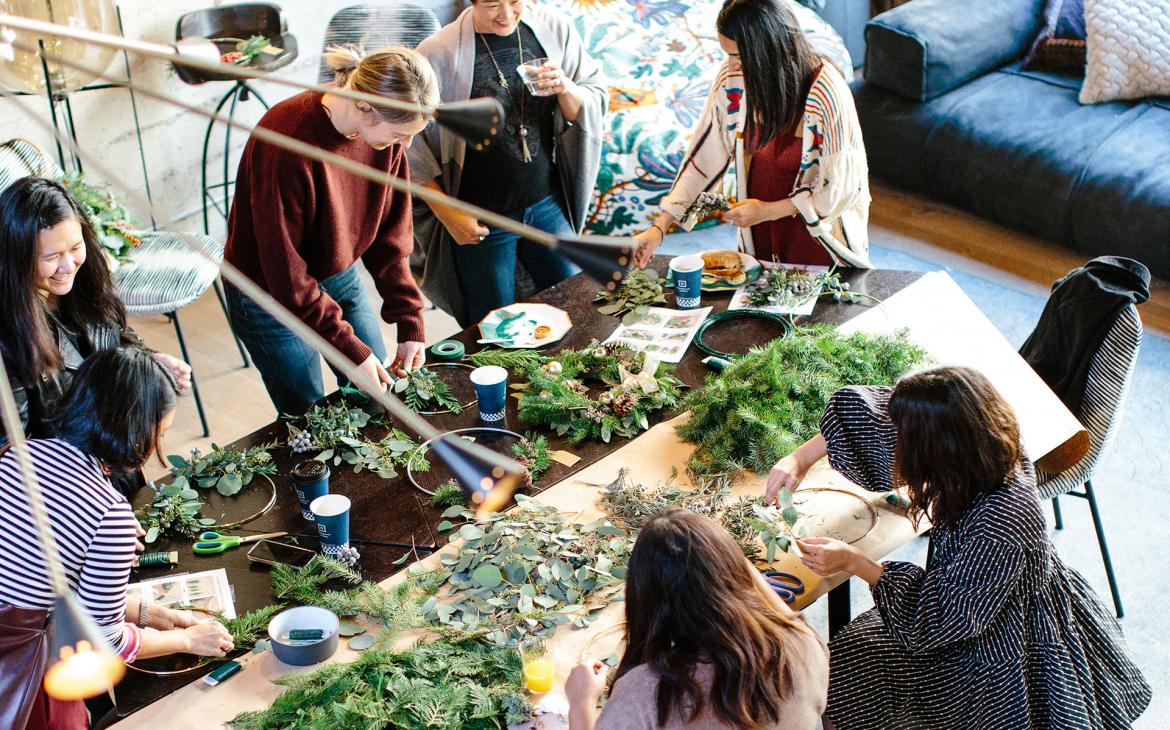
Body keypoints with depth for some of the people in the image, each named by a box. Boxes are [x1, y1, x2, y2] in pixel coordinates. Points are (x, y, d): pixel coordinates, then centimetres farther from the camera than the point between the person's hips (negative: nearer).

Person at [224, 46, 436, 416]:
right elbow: (286, 272, -28)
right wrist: (351, 351, -26)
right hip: (272, 293, -6)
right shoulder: (288, 142, -34)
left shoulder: (385, 128, -14)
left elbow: (391, 233, -3)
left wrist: (409, 321, -9)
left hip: (341, 276, 6)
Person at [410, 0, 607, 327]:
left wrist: (565, 89, -19)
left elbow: (595, 103, 4)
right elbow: (412, 145, -8)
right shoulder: (439, 52, -15)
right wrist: (448, 215, -10)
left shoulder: (554, 27, -3)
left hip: (547, 205, 4)